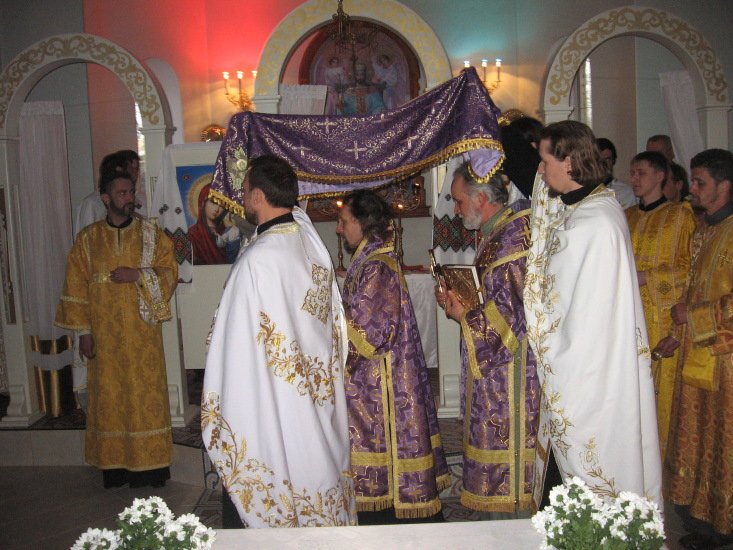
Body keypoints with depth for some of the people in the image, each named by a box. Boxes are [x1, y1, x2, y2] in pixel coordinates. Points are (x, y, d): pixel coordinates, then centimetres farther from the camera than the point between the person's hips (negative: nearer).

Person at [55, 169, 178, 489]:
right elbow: (76, 287, 3)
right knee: (109, 399, 5)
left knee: (147, 395, 1)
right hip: (105, 335, 1)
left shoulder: (151, 233, 3)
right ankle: (115, 465, 15)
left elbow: (169, 271, -1)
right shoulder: (87, 238, 4)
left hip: (143, 333, 0)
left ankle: (150, 463, 11)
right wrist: (84, 331, -2)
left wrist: (137, 275, -17)